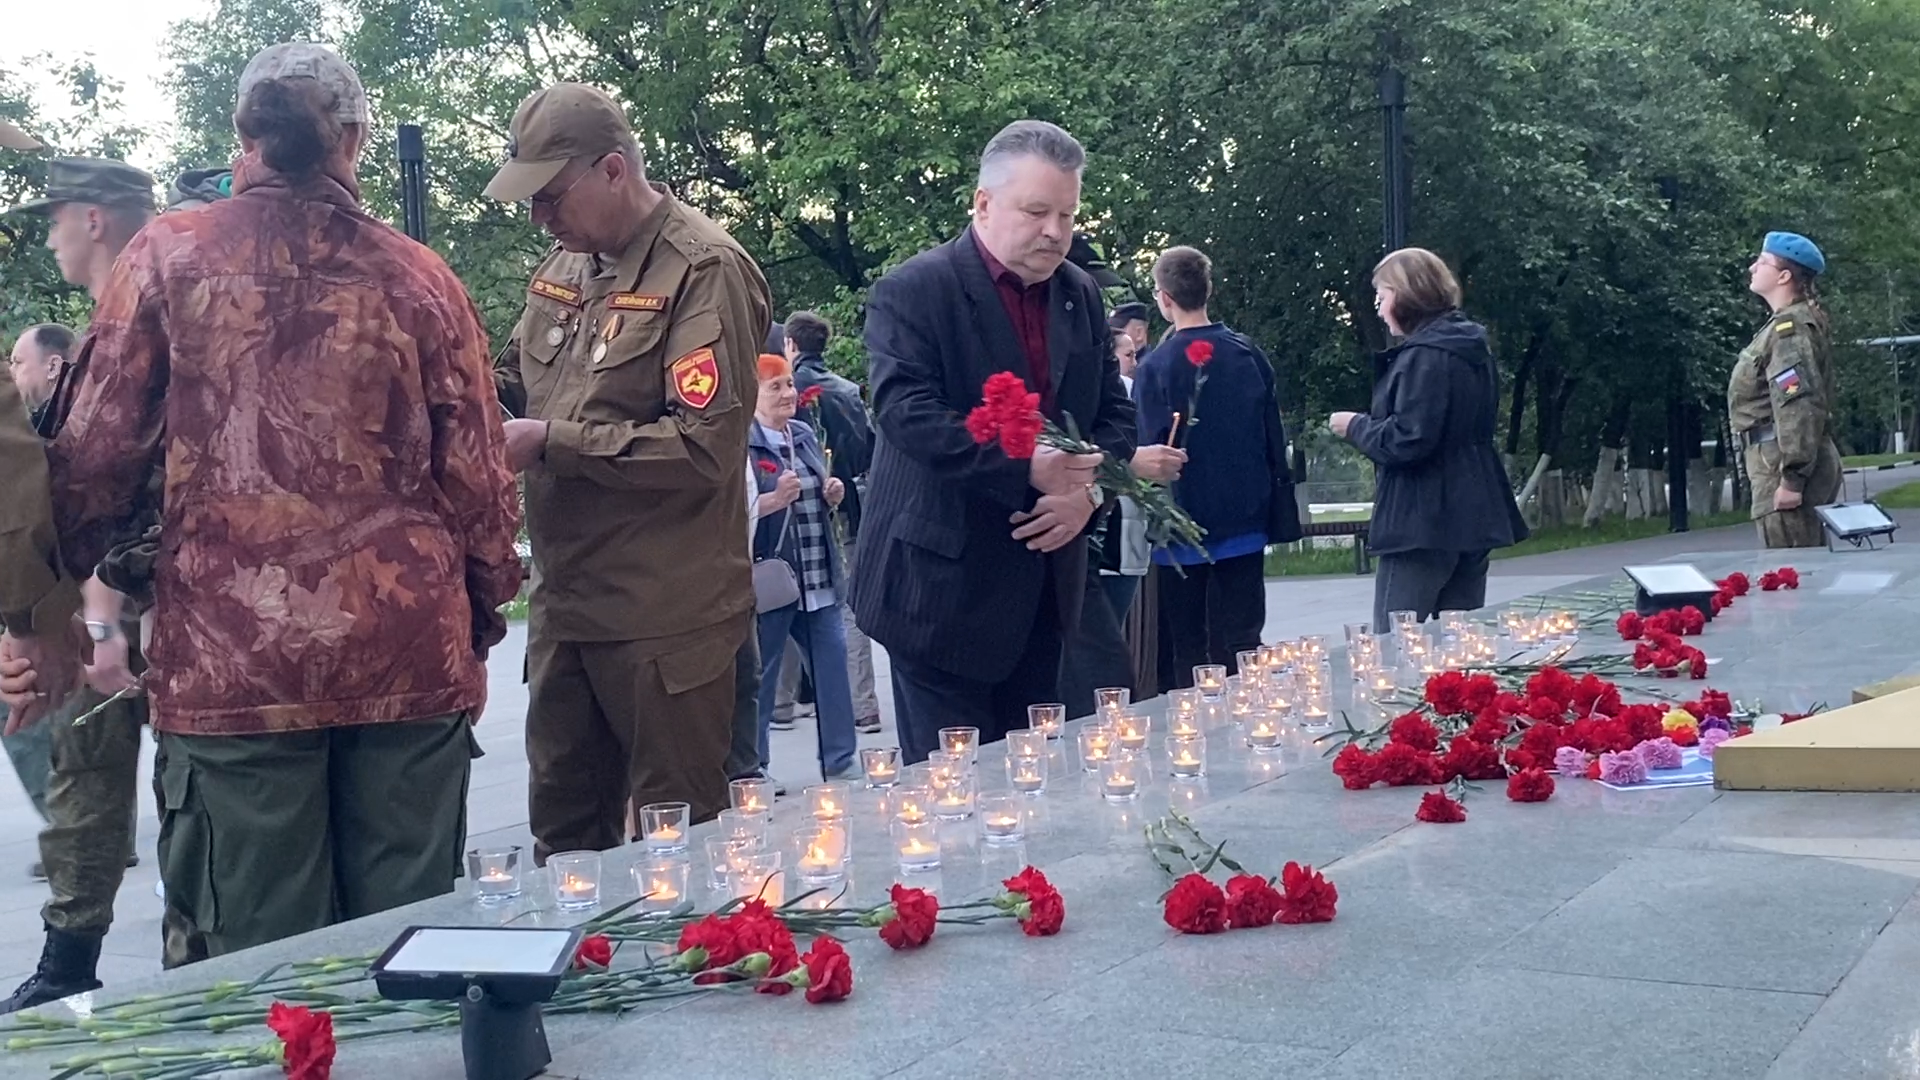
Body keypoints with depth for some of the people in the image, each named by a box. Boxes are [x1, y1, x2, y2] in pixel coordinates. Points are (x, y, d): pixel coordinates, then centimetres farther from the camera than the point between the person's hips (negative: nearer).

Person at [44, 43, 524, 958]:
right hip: (408, 658, 1)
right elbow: (477, 473, 4)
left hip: (230, 661, -1)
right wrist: (485, 611, 18)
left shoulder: (167, 257, 1)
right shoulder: (418, 277, 3)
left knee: (262, 949, 6)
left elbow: (98, 454, 0)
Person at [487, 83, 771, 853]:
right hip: (564, 602, 8)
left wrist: (553, 441, -19)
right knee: (562, 832, 17)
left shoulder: (704, 271, -13)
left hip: (665, 617, -8)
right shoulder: (565, 264, 12)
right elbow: (515, 378, 24)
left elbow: (706, 444, -21)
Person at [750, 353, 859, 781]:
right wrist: (775, 499, -25)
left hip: (817, 581, 7)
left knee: (833, 669, 7)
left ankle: (841, 766, 15)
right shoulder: (741, 443, -9)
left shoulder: (804, 435, 13)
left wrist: (832, 495, 4)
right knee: (760, 681, 3)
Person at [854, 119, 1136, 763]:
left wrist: (1088, 489, -8)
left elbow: (1114, 411, 13)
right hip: (943, 587, -6)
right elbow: (907, 414, -21)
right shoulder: (911, 292, -9)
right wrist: (1026, 467, -29)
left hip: (1042, 585, 6)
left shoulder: (1080, 295, 12)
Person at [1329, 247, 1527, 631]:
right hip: (1472, 519, 10)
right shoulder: (1472, 350, 15)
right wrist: (1367, 424, 17)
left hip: (1423, 522, -10)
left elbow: (1408, 440, -22)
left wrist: (1355, 426, -5)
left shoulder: (1424, 356, -16)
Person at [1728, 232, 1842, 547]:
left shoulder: (1790, 327, -14)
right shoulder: (1799, 320, 20)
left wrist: (1792, 478, -25)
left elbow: (1799, 406, -22)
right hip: (1792, 461, 11)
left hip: (1784, 462, -11)